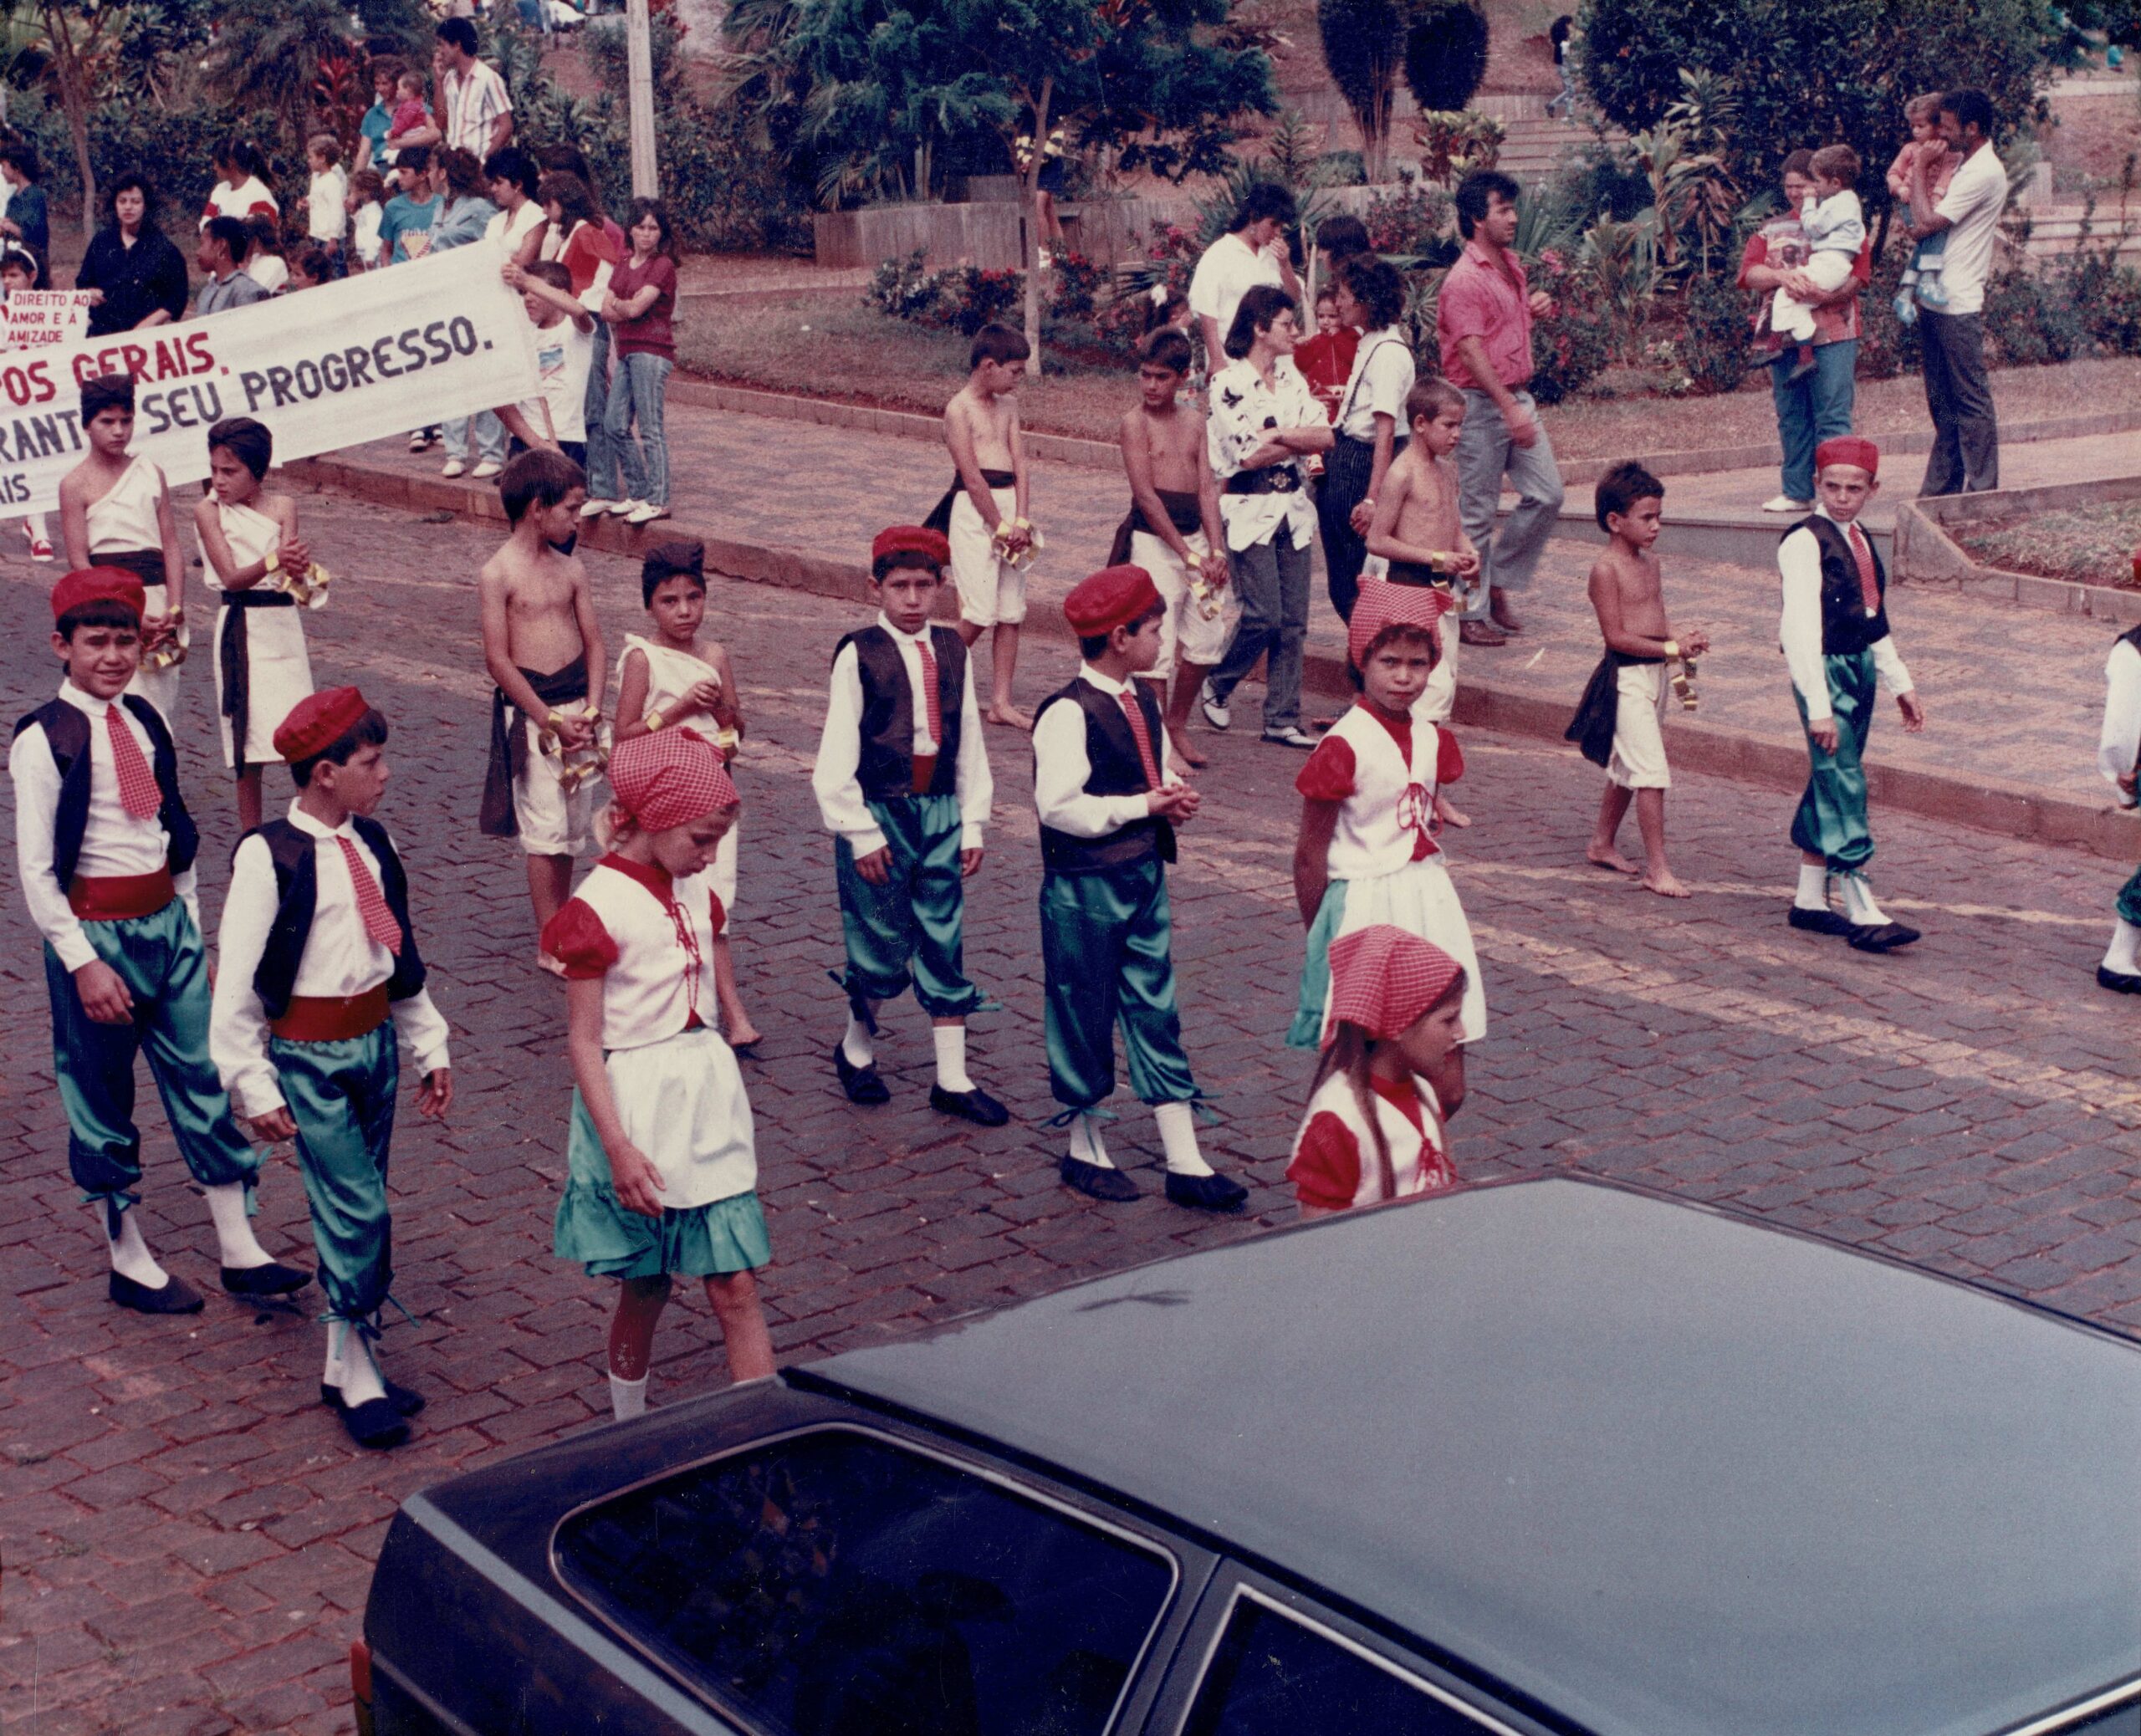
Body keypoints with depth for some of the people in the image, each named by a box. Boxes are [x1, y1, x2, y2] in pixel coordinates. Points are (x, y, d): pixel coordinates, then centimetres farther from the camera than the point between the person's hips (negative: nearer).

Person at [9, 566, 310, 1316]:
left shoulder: (145, 722, 7)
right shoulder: (45, 739, -12)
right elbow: (35, 869, -14)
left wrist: (193, 931, 15)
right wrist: (83, 963, -17)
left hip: (167, 922, 6)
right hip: (96, 931, -6)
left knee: (208, 1079, 7)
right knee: (102, 1100, 7)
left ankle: (240, 1250, 14)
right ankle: (129, 1262, 20)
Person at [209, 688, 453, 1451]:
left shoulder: (370, 842, 6)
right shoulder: (269, 857, -15)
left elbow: (400, 951, 16)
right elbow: (236, 979, -13)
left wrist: (429, 1045, 17)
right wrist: (254, 1087, -12)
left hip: (375, 1041, 6)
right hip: (310, 1057, -6)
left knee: (352, 1209, 12)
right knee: (358, 1210, -8)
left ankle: (344, 1367, 23)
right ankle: (357, 1376, 5)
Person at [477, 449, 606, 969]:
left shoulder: (571, 569, 8)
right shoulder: (497, 574, -9)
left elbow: (593, 643, 9)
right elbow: (498, 660, -12)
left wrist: (591, 708, -6)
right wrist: (550, 720, -14)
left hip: (576, 706, 6)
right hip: (529, 709, -6)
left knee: (573, 827, 11)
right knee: (545, 830, -3)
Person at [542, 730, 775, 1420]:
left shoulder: (693, 896, 6)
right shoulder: (599, 909, -15)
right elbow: (585, 1042, -14)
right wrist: (618, 1147, -19)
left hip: (708, 1098, 6)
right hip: (637, 1109, -6)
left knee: (735, 1286, 3)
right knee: (646, 1288, 8)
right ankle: (631, 1430, 27)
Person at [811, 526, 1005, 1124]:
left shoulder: (952, 651, 4)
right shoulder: (858, 655, -10)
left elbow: (970, 745, 9)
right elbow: (836, 756, -10)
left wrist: (972, 825, 7)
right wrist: (862, 834, -10)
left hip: (940, 813, 4)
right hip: (878, 813, -4)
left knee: (945, 945, 7)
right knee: (882, 945, 4)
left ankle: (953, 1080, 14)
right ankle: (856, 1049, 30)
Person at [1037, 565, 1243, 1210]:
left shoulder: (1141, 700, 8)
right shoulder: (1069, 713, -18)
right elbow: (1058, 805, -24)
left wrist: (1173, 799, -1)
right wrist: (1144, 805, -20)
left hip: (1144, 874, 8)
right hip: (1086, 885, -8)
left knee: (1156, 1013, 9)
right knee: (1086, 1014, 6)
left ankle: (1185, 1163, 12)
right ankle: (1086, 1148, 24)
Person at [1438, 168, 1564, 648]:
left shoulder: (1511, 266, 13)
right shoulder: (1464, 279, -15)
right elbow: (1472, 351, -22)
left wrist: (1537, 309, 7)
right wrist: (1509, 408, -28)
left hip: (1517, 396, 9)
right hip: (1481, 402, -9)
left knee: (1546, 494, 6)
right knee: (1477, 512, -1)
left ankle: (1497, 583, 20)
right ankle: (1470, 613, 7)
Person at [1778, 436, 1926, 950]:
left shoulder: (1859, 541, 13)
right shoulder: (1805, 542, -12)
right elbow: (1802, 628, -19)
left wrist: (1902, 685, 23)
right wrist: (1818, 707, -24)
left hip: (1861, 667, 8)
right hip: (1825, 672, -8)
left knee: (1829, 784, 12)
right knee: (1844, 785, -10)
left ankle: (1810, 900, 20)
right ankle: (1863, 913, -10)